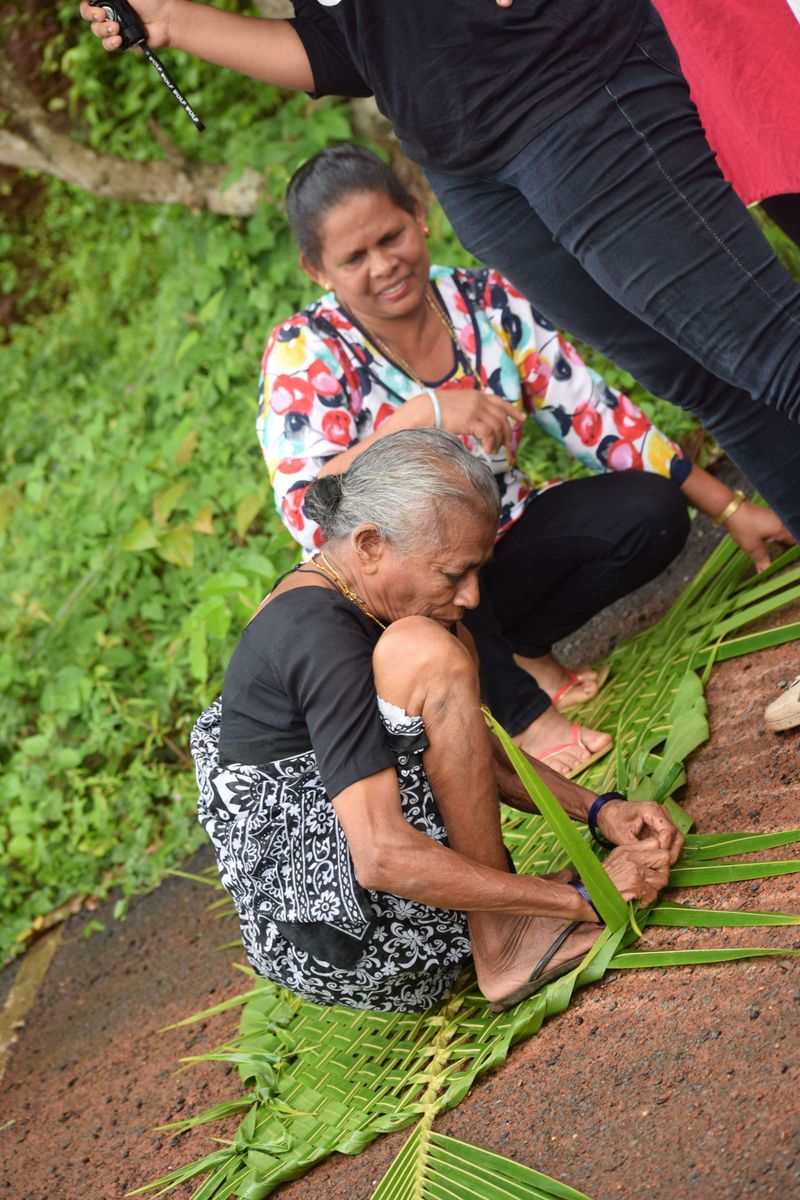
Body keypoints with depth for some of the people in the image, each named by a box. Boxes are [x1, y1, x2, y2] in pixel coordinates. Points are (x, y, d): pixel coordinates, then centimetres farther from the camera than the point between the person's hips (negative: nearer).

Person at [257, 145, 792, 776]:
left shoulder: (488, 303, -8)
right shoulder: (303, 354, -19)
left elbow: (596, 416, -4)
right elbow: (308, 513, -32)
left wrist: (731, 510, -5)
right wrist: (420, 414, -42)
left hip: (500, 545, 4)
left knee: (652, 512, -18)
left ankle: (520, 651, 2)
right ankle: (522, 712, -20)